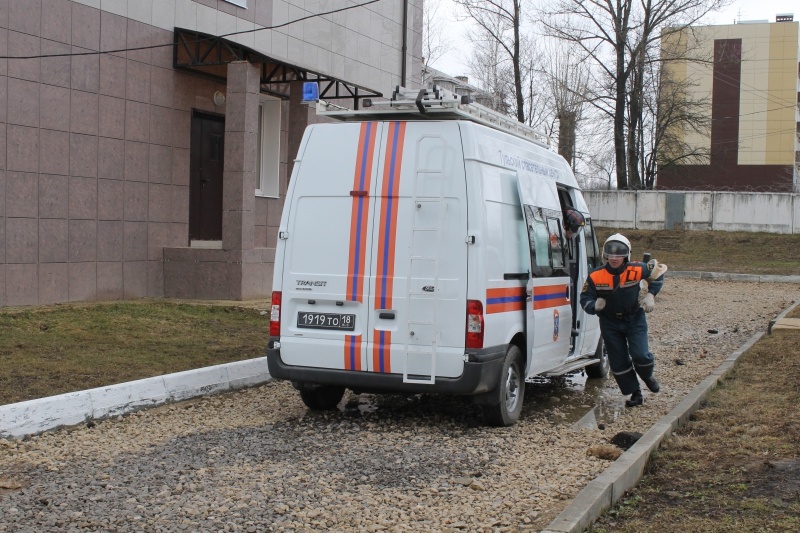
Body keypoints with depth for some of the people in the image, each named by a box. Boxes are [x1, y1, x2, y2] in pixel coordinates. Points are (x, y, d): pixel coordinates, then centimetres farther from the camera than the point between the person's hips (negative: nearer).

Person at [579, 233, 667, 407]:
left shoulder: (638, 270, -17)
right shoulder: (596, 276, -17)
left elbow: (658, 271, 3)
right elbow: (585, 299, -8)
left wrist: (650, 295, -4)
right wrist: (595, 305, -30)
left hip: (635, 320, -1)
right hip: (610, 323, 1)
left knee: (640, 355, -12)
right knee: (619, 362, 4)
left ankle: (648, 376, 24)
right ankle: (635, 394, 21)